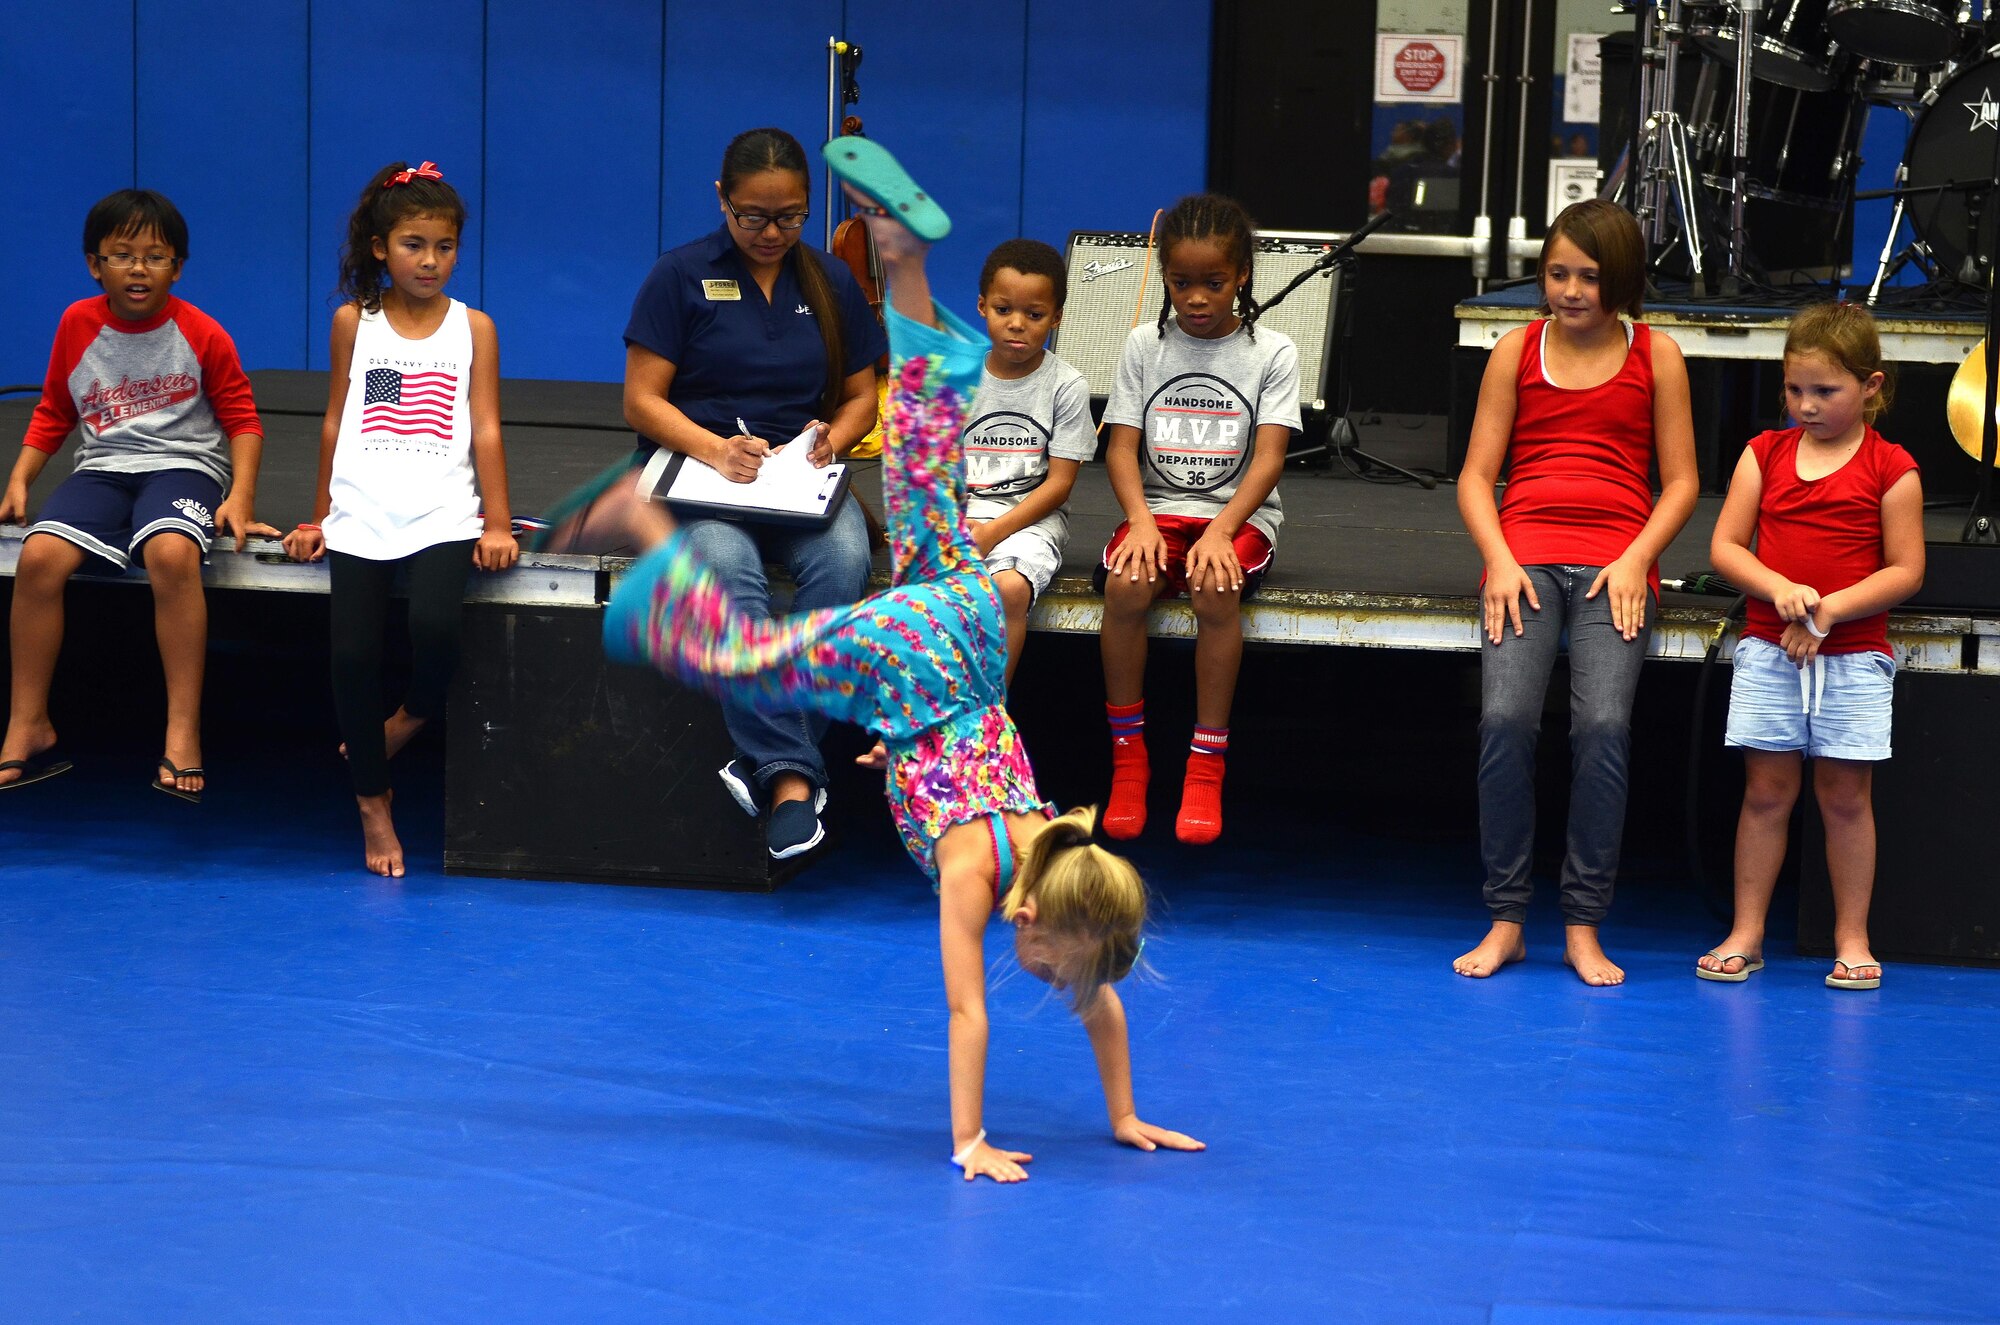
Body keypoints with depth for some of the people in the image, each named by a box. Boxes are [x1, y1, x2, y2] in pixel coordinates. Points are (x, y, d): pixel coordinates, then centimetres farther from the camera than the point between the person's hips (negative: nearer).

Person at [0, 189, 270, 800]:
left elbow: (241, 418, 5)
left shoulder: (201, 333, -1)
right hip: (103, 468, 3)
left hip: (184, 464, -3)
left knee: (172, 554, -37)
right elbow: (53, 413, 17)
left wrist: (241, 497, -9)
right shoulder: (78, 325, 7)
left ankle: (183, 733, -31)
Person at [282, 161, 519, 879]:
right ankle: (373, 804, 7)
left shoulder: (472, 327, 8)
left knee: (435, 629, -27)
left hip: (442, 517, -1)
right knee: (354, 655, -9)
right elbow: (335, 422, 15)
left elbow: (486, 429, 5)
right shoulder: (354, 322, 9)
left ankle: (412, 716, 7)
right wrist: (320, 518, 16)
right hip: (361, 518, 1)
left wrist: (497, 524, -1)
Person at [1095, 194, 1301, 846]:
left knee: (1216, 587, -35)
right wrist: (1141, 521, -18)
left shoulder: (1270, 353, 2)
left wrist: (1220, 530, -23)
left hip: (1239, 515, -2)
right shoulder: (1145, 346, 8)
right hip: (1158, 507, 2)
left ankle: (1206, 768, -24)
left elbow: (1268, 457, -7)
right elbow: (1122, 447, 2)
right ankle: (1128, 759, -17)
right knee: (1126, 583, -32)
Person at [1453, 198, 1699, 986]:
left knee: (1603, 723, -23)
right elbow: (1477, 476, 11)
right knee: (1505, 719, -22)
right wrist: (1500, 561, -6)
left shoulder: (1656, 356, 11)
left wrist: (1636, 560, -5)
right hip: (1525, 555, 1)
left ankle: (1583, 927, -13)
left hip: (1616, 562, -1)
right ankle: (1505, 920, -10)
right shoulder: (1517, 352, 13)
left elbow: (1679, 482, 10)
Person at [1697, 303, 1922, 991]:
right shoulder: (1765, 453, 6)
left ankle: (1852, 938, 12)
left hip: (1853, 656, -2)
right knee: (1766, 790, 4)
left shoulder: (1891, 468, -2)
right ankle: (1745, 934, 9)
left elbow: (1905, 570, -4)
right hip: (1768, 650, 2)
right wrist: (1781, 590, -14)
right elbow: (1725, 546, 3)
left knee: (1845, 796, 3)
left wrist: (1828, 610, -14)